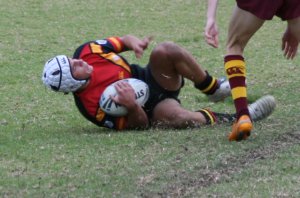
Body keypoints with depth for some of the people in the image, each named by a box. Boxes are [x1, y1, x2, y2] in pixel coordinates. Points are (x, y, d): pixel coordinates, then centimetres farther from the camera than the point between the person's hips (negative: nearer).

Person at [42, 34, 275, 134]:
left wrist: (134, 42, -18)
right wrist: (132, 106, -41)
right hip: (150, 109, -5)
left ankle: (214, 88, -8)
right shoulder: (91, 105, -23)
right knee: (174, 116, -42)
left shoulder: (86, 51, -9)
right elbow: (139, 124, -19)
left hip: (152, 77, 5)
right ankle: (236, 117, -19)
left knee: (166, 50, -29)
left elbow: (122, 41, 6)